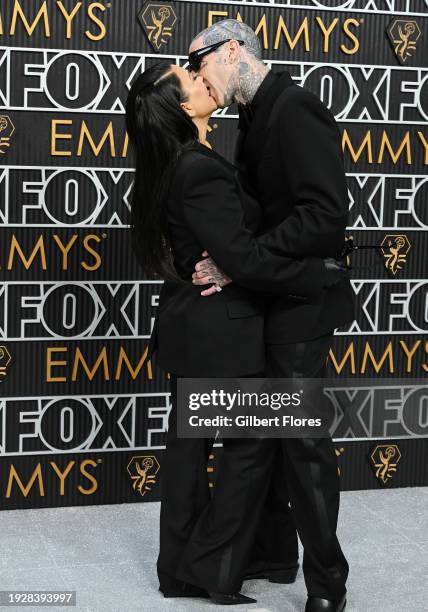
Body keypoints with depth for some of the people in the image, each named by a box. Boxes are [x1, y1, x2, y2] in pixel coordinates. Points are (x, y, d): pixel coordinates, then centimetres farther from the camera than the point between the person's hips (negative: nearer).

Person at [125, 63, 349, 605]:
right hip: (221, 334, -9)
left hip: (189, 329, 9)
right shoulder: (202, 169, -22)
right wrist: (323, 274, -17)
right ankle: (223, 580, 12)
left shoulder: (174, 167, 7)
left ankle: (178, 572, 24)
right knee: (247, 446, 3)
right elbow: (245, 259, -25)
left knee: (189, 442, 14)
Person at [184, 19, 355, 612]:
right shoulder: (257, 117, 12)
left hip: (298, 302, -9)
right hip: (265, 301, 9)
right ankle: (273, 549, 29)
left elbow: (325, 216, -25)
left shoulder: (295, 109, -17)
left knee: (302, 438, -2)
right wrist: (227, 258, 2)